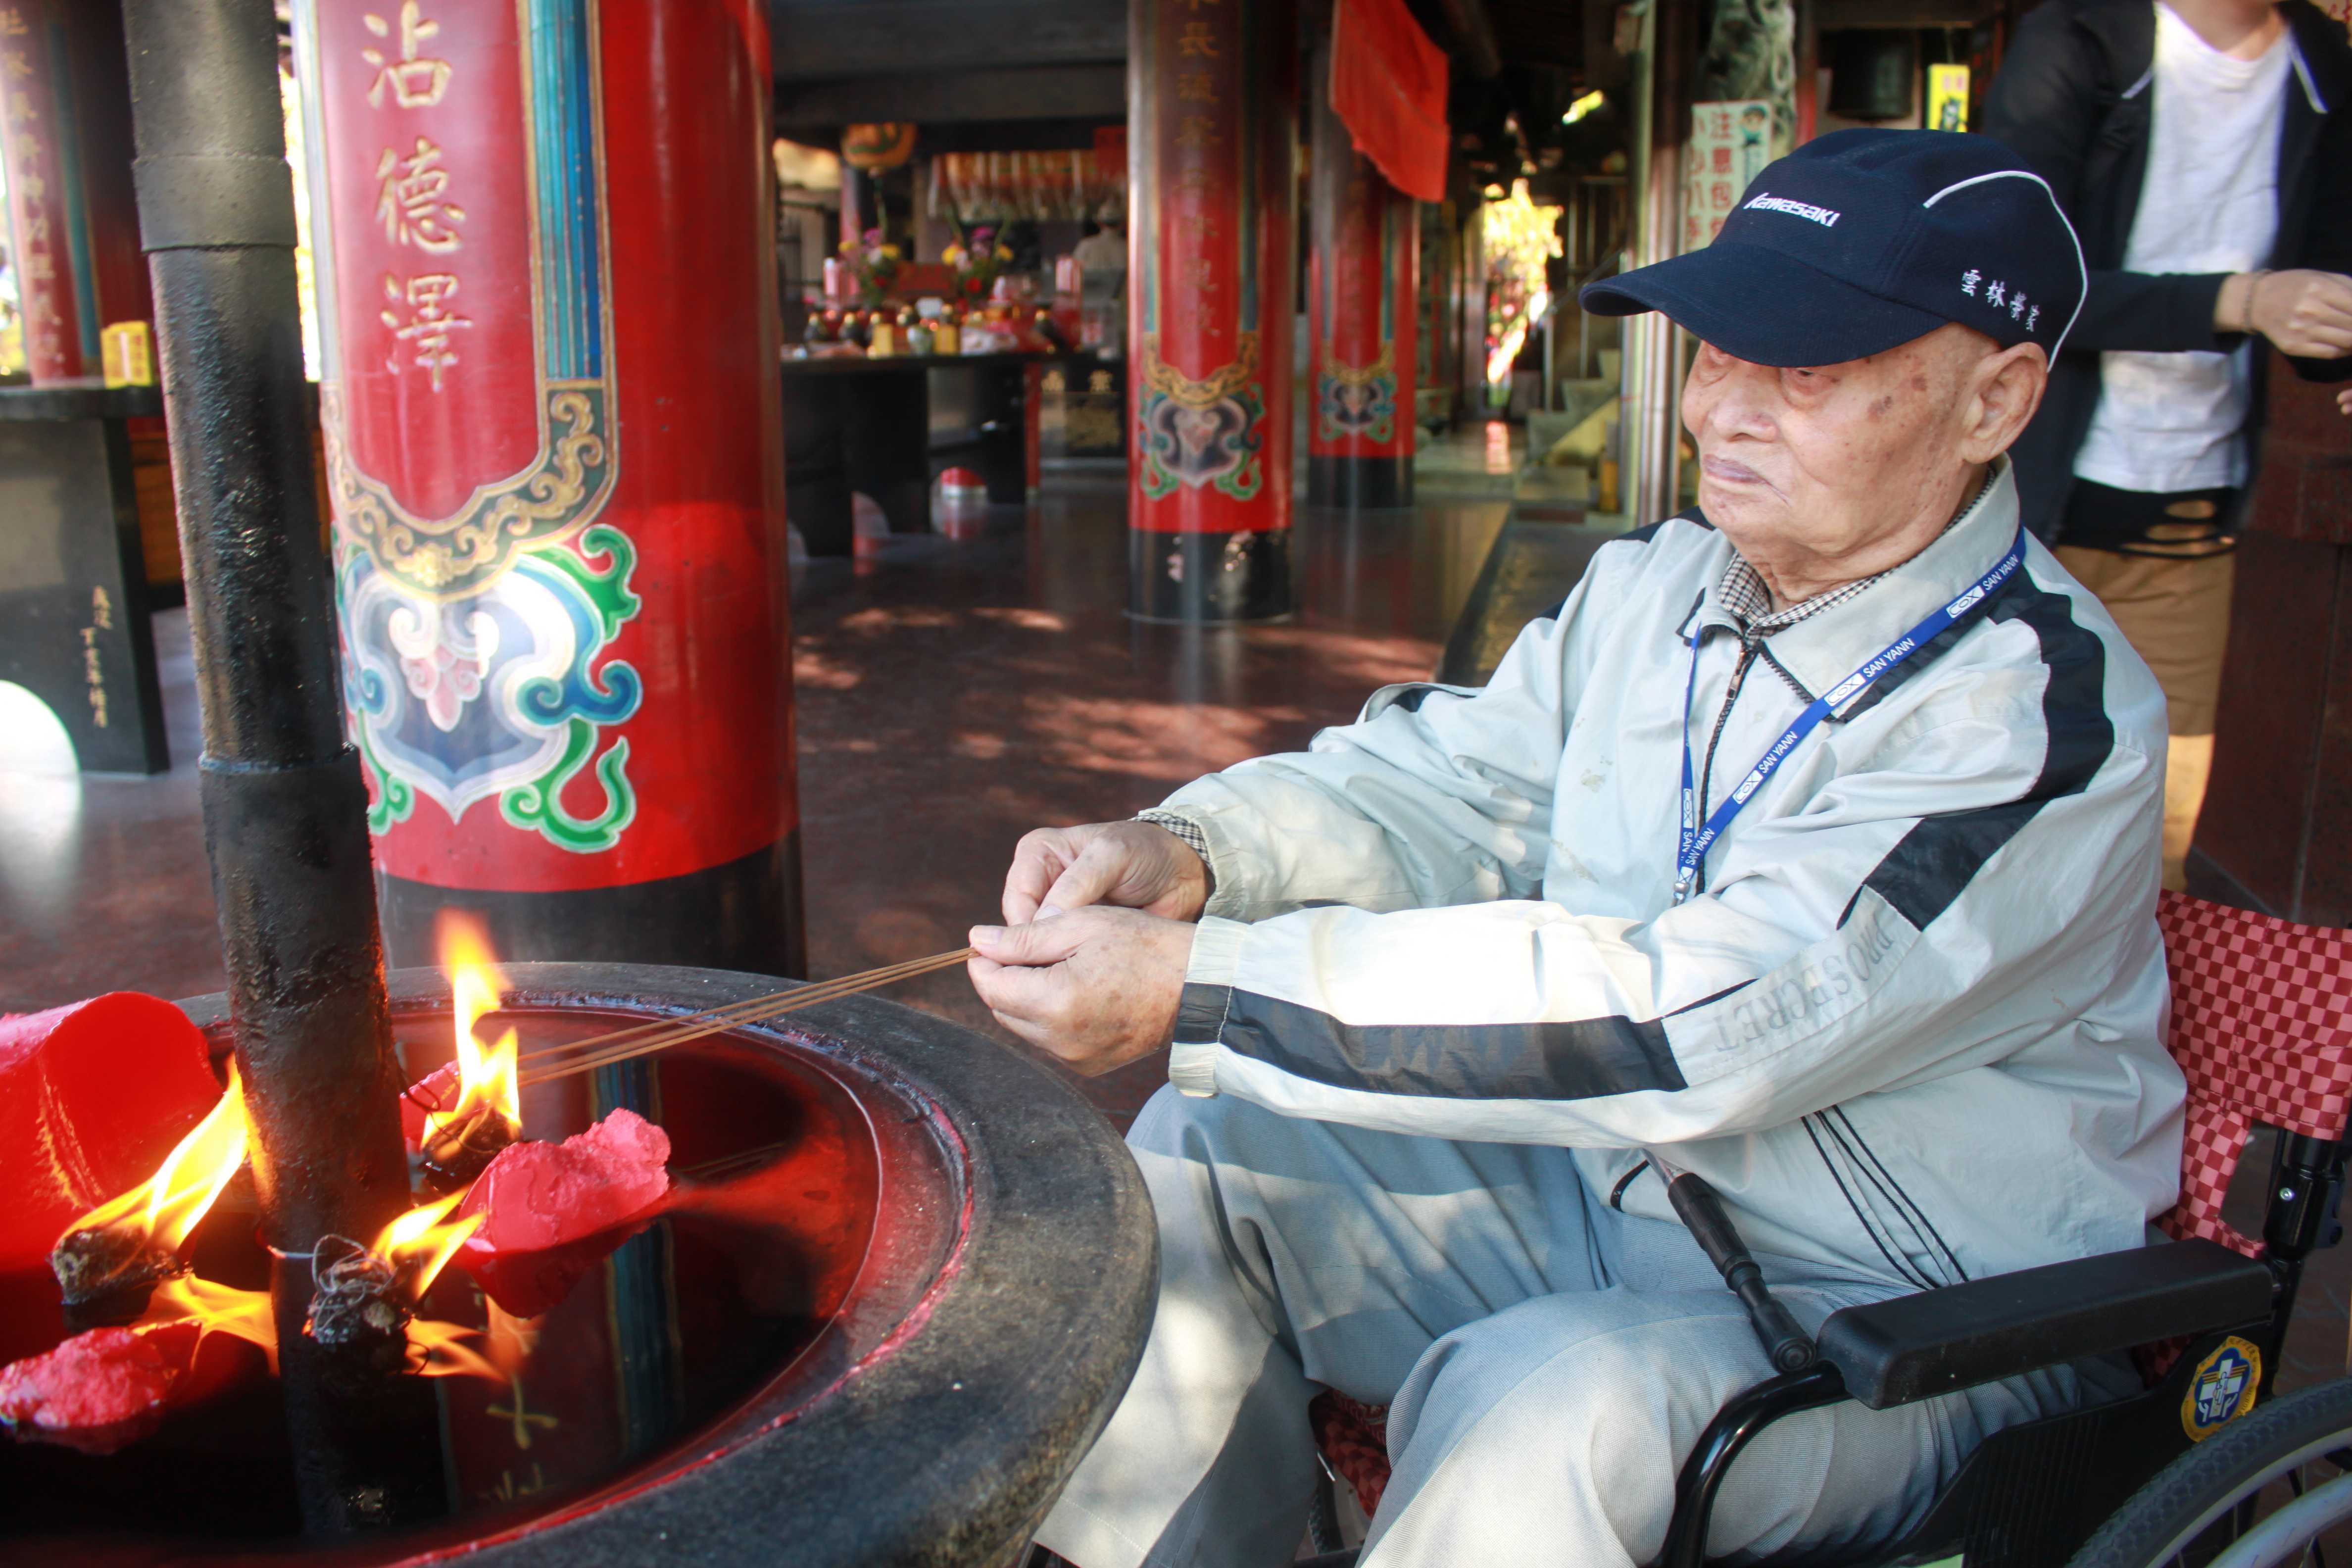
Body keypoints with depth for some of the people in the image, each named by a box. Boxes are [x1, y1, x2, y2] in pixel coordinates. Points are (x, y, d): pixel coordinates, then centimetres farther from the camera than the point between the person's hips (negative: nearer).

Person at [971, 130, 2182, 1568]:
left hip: (1905, 1321, -6)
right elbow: (1444, 786, 3)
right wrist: (1190, 853, -19)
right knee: (1196, 1158, -4)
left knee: (1549, 1405, -35)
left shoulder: (2046, 713, -23)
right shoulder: (1656, 588, 1)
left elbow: (1689, 1026, -33)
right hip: (1594, 1184, 7)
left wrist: (1197, 991, -35)